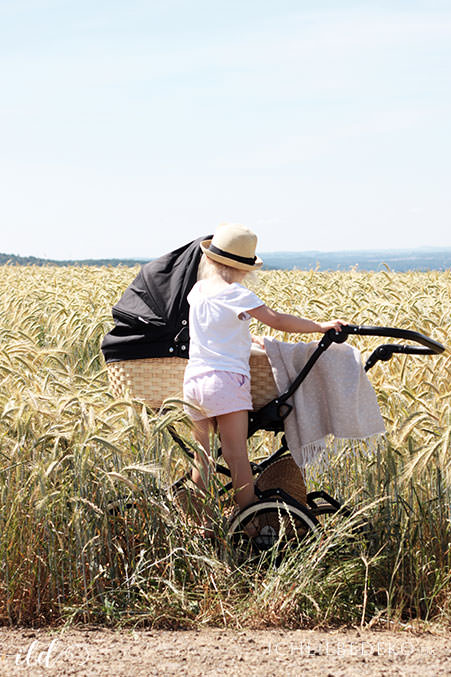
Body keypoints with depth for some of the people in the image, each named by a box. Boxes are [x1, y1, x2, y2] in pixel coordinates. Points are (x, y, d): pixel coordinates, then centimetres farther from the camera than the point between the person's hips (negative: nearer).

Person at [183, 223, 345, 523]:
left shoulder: (198, 290, 13)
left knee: (201, 459, 12)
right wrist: (320, 326, -5)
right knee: (238, 456, -7)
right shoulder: (236, 294, -8)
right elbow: (277, 320, -12)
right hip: (226, 381, -7)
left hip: (193, 381, 7)